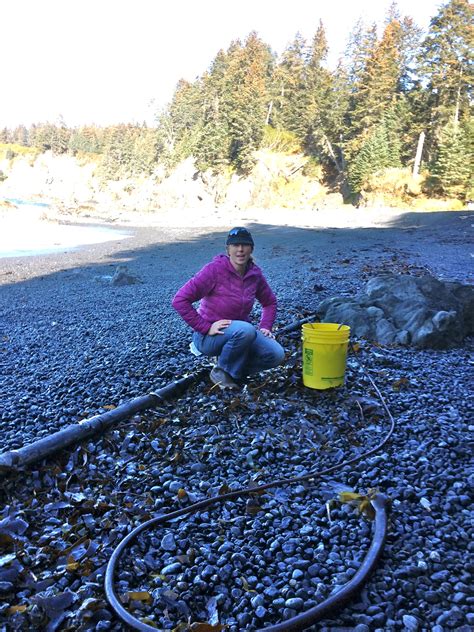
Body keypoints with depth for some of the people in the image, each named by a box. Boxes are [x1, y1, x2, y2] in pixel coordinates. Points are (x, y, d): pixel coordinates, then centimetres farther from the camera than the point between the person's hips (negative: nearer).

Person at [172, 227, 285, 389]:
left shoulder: (254, 273, -2)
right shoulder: (214, 269, -20)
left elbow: (270, 302, 16)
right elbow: (179, 300, -24)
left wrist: (265, 326, 1)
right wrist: (206, 328, -24)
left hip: (240, 332, 6)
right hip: (209, 336, -5)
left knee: (276, 355, -15)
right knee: (245, 330, -36)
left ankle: (235, 368, 9)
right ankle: (222, 371, -10)